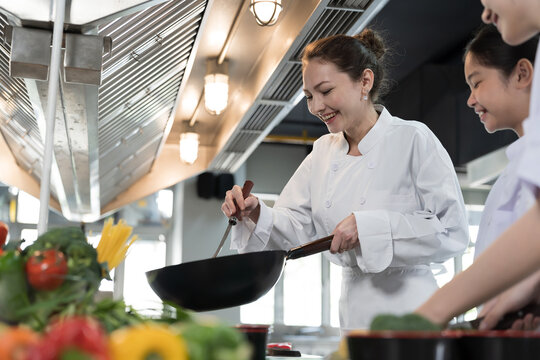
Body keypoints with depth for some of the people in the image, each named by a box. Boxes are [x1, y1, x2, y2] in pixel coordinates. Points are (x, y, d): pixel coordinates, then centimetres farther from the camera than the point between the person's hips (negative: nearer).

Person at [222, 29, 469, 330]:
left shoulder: (413, 139, -11)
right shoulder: (323, 153, 8)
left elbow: (453, 232, -16)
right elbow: (297, 228, 9)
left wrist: (367, 226, -23)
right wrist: (257, 214, -10)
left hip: (407, 311, -5)